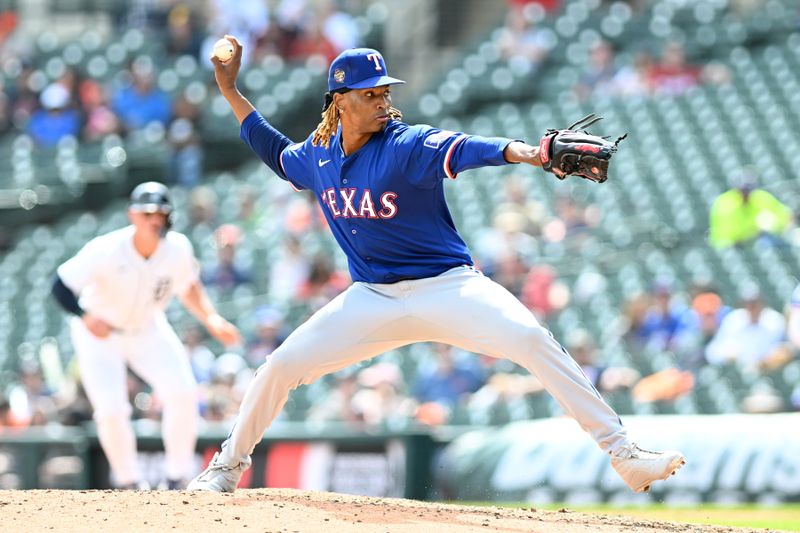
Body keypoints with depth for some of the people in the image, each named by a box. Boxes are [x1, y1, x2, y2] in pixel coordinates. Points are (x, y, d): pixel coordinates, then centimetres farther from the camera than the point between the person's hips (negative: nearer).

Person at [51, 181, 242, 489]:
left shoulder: (178, 249, -17)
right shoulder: (106, 251, -30)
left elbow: (188, 288, 3)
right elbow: (61, 286, -28)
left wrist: (211, 320, -12)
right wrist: (86, 317, -46)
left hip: (148, 329, 3)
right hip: (99, 334, -3)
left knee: (183, 394, -13)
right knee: (111, 411, -16)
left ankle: (177, 480, 2)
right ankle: (128, 484, 7)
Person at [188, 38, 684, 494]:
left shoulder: (408, 146, -15)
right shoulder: (317, 156, 2)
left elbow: (462, 148, -35)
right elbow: (277, 153, 24)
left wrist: (523, 153, -55)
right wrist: (230, 91, 18)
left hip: (447, 287, -4)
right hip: (374, 297, 4)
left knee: (534, 340, -26)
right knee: (281, 365, -4)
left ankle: (623, 454, -24)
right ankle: (228, 465, 19)